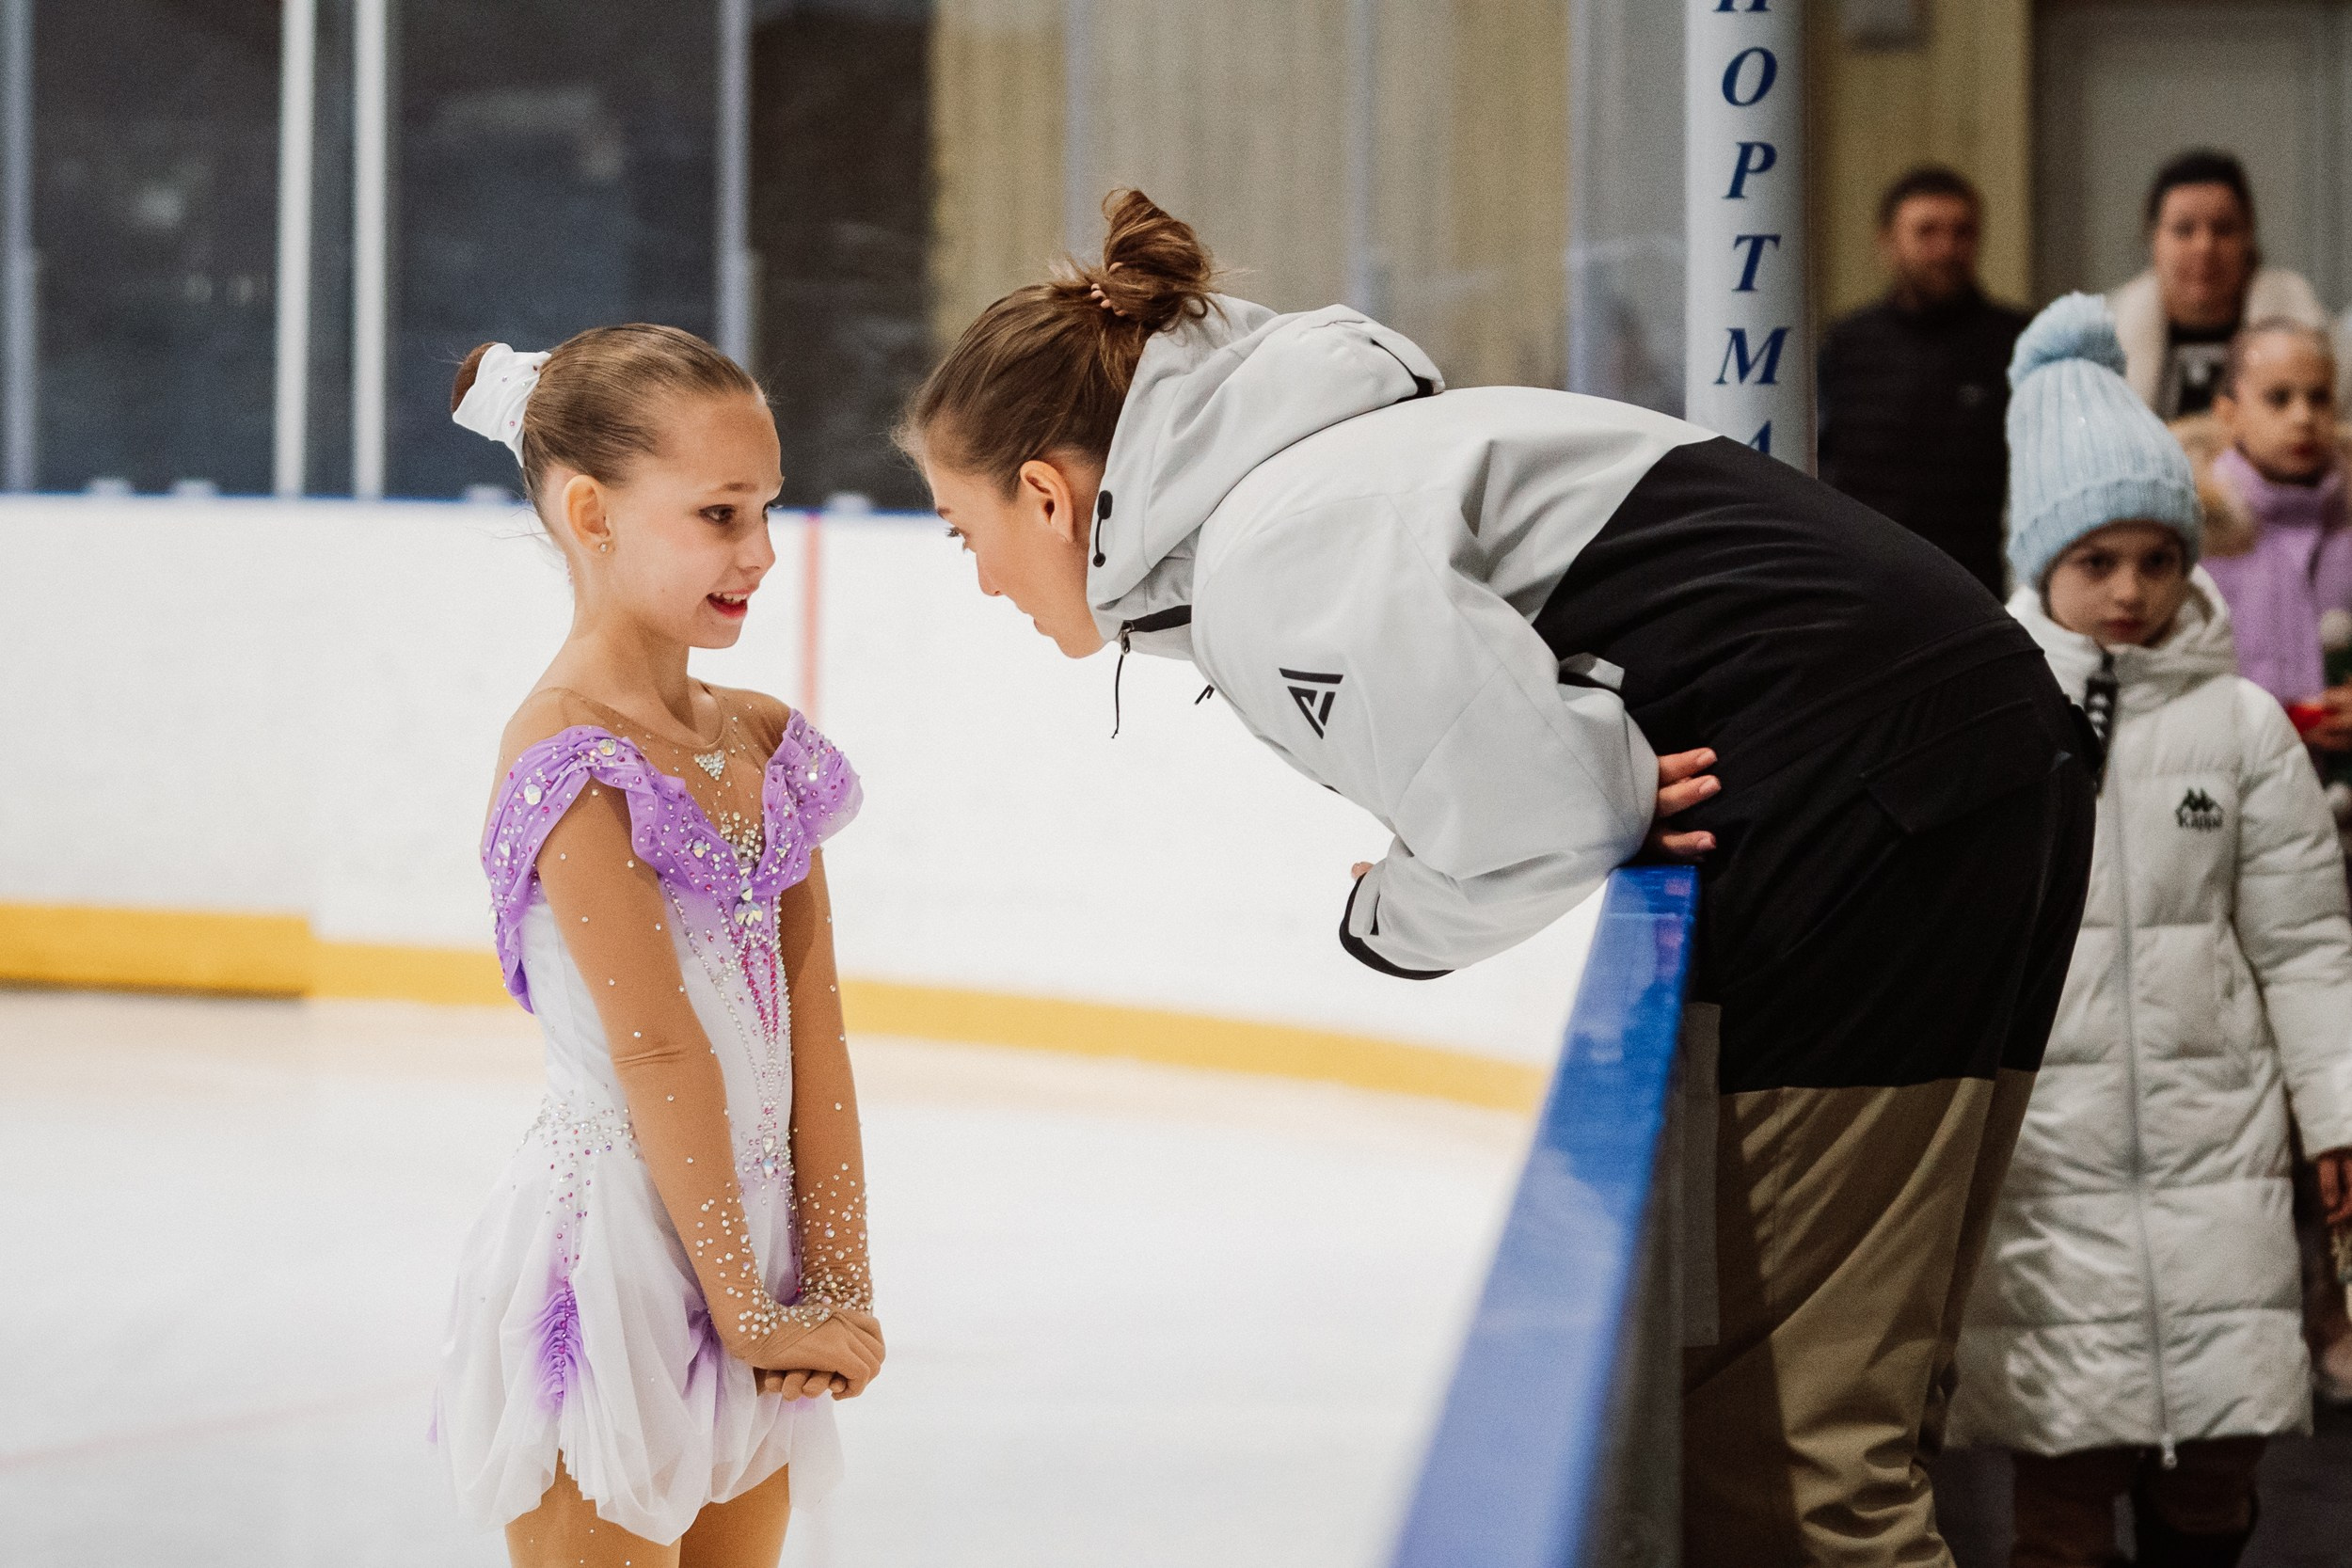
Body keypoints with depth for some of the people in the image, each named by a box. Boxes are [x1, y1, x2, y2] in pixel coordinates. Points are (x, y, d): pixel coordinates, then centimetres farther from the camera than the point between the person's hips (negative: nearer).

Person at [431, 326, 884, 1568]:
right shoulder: (572, 758, -15)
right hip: (615, 1257, -7)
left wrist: (836, 1284, -3)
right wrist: (751, 1312, -17)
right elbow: (656, 1054, -17)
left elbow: (813, 1036, 4)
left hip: (745, 1244, 7)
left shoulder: (765, 747, 9)